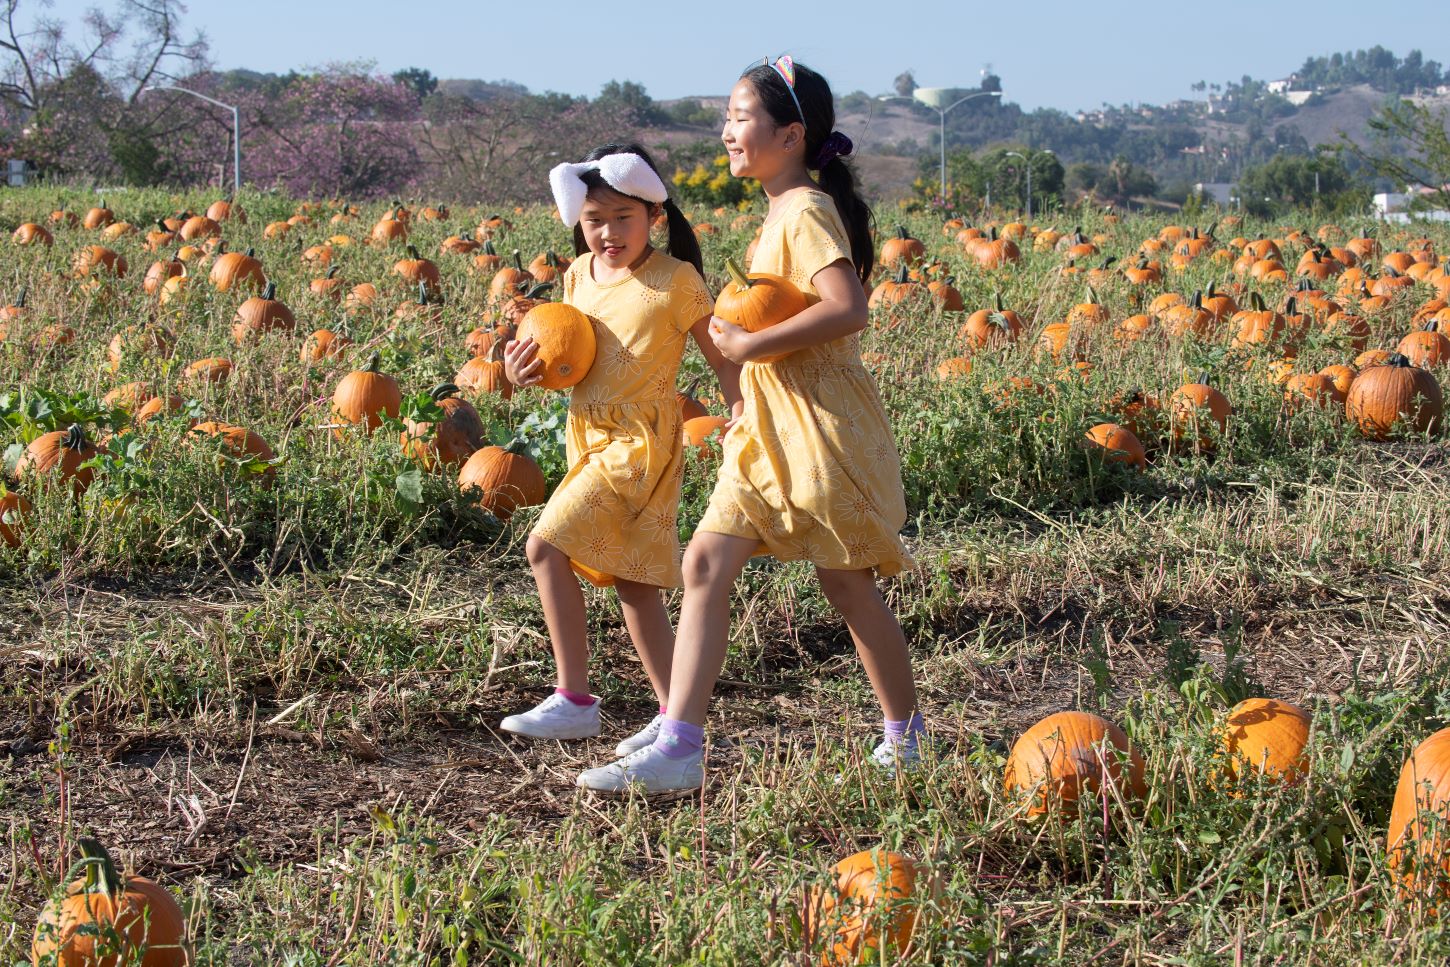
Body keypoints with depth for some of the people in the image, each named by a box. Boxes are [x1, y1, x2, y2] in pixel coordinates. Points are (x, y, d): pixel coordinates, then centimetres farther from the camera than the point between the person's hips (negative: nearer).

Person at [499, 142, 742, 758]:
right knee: (631, 581, 9)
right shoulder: (579, 277, 9)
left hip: (640, 441, -8)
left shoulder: (675, 280, -11)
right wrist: (529, 371, -3)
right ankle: (675, 714, 16)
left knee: (546, 548, -15)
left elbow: (722, 359, -6)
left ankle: (574, 700, -8)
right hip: (590, 437, 8)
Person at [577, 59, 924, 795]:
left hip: (822, 425, -9)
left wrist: (750, 345, -24)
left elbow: (847, 308, -29)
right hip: (766, 429, 9)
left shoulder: (807, 211, -15)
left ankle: (907, 737, 24)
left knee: (848, 588, 4)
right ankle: (678, 748, -6)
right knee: (706, 563, -3)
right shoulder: (779, 214, 14)